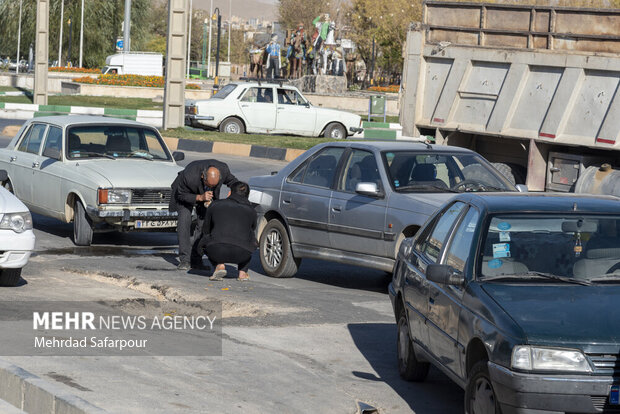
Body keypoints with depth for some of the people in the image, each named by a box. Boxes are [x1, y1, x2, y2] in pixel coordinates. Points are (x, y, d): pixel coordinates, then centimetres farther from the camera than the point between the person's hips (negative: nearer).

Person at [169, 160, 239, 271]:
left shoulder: (223, 169, -33)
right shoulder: (189, 176, -43)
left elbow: (231, 180, -8)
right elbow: (181, 195, -25)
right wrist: (200, 197, -39)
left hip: (206, 195, 3)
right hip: (186, 191, -3)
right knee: (184, 221, -17)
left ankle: (196, 259, 0)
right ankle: (185, 260, -15)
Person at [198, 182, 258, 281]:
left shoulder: (215, 205, 20)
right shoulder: (251, 211, 23)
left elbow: (206, 231, 32)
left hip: (217, 251, -2)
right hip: (241, 254, 2)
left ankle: (219, 265, 8)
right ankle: (243, 272, 19)